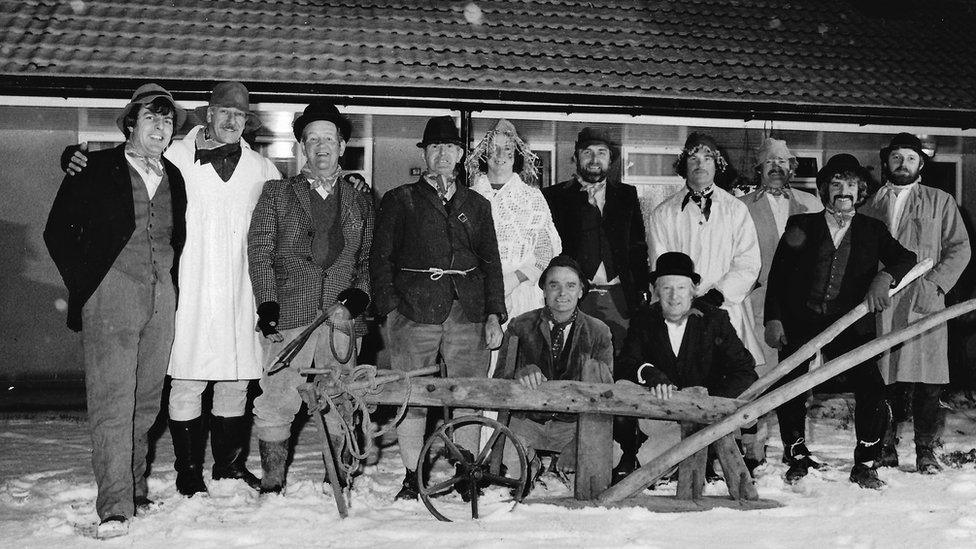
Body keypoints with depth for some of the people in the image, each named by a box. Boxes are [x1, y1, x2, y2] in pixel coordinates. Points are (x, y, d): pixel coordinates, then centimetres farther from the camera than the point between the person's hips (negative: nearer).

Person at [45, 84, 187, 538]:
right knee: (112, 402, -10)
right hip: (110, 297, -5)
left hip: (160, 301, 5)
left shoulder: (173, 178, 14)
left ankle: (135, 490, 20)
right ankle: (114, 508, -10)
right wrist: (84, 283, -1)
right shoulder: (96, 169, 1)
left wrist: (168, 278, 14)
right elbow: (58, 232, 3)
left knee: (146, 403, 9)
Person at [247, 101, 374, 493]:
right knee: (276, 404, -4)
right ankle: (272, 485, 7)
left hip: (342, 318, 2)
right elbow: (259, 251, 4)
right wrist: (267, 303, -6)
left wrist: (360, 293, -2)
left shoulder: (360, 202, 17)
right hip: (289, 315, -1)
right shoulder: (276, 193, 11)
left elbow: (367, 260, 17)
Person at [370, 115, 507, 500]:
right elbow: (381, 257, 6)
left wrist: (494, 315, 7)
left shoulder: (477, 205, 18)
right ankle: (412, 479, 7)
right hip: (415, 309, -2)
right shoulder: (400, 201, 10)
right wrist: (390, 308, -5)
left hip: (468, 312, 2)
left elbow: (490, 263, 16)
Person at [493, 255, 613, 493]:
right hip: (526, 419, -1)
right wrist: (524, 374, -27)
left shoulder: (598, 332, 3)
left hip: (573, 424, 1)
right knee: (505, 462, -30)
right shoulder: (520, 326, 1)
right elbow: (499, 382, -4)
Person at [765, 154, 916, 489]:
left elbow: (905, 259, 2)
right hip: (800, 321, 0)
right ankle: (797, 457, 17)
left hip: (849, 323, 1)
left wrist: (886, 277, -20)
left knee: (872, 390, -12)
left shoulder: (873, 230, 10)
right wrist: (773, 319, -7)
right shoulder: (801, 227, 6)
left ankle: (865, 465, 6)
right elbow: (777, 274, 3)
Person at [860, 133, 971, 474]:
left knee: (926, 382, -4)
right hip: (880, 305, 1)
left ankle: (927, 452, 4)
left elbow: (959, 248, 8)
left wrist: (934, 282, -6)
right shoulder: (871, 206, 16)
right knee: (883, 381, 0)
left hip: (924, 304, -1)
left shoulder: (940, 202, 13)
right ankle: (885, 449, 9)